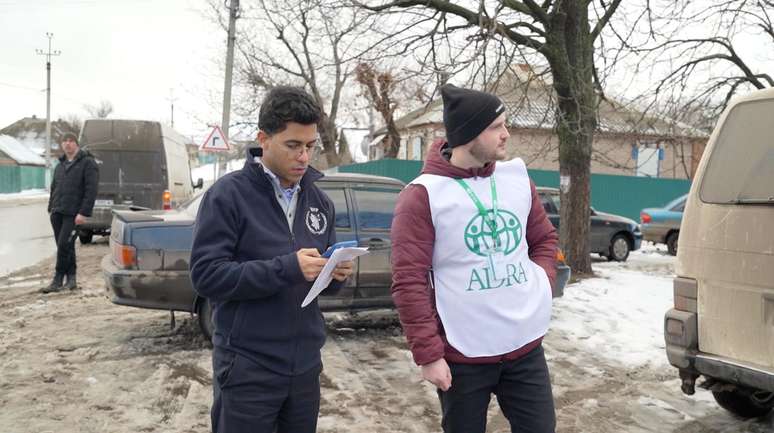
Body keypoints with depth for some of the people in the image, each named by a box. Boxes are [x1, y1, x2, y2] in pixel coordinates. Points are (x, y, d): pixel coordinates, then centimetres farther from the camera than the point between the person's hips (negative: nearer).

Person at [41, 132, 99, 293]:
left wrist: (83, 212, -18)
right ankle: (71, 279, 15)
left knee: (64, 245, -10)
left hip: (73, 214, -7)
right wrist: (51, 208, 14)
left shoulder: (88, 163, -3)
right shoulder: (60, 165, 20)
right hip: (57, 213, 7)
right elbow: (54, 188, 24)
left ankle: (58, 280, -2)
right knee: (66, 247, 8)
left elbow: (91, 190, -12)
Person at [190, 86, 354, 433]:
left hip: (305, 366, 5)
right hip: (247, 369, -5)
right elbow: (206, 274, -17)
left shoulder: (320, 202, 8)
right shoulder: (228, 194, -9)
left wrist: (337, 274, -10)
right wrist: (286, 268, -25)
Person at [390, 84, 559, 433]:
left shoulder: (517, 176, 5)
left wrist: (542, 281, 1)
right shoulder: (423, 195, -12)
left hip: (526, 346, 5)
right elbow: (408, 282, -13)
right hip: (461, 356, -4)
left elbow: (544, 239, 18)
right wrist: (428, 353, -15)